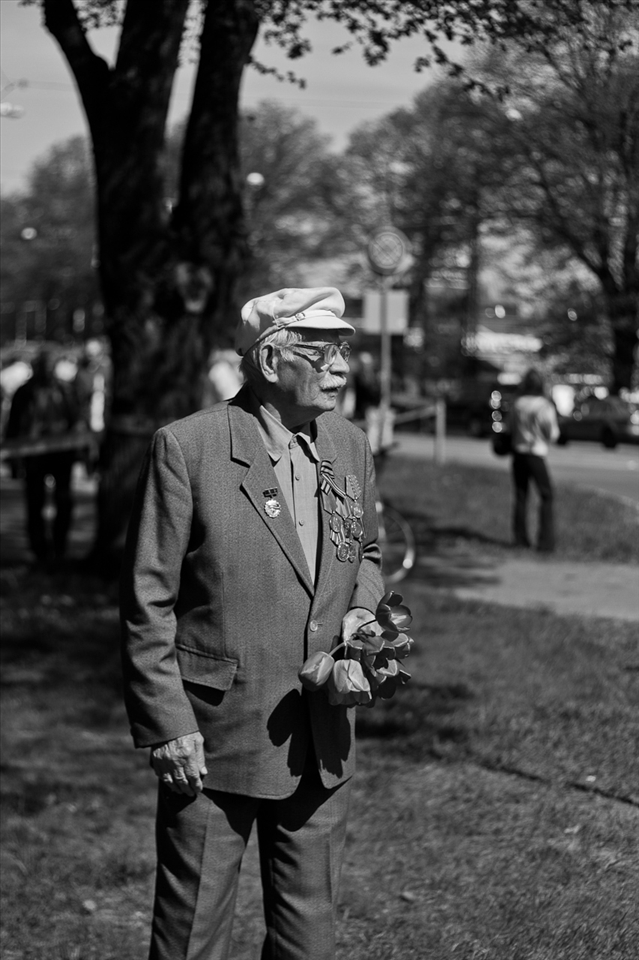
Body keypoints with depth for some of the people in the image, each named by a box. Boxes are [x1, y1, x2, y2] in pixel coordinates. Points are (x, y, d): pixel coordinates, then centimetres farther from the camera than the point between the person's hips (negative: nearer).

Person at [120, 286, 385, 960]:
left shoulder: (349, 448, 6)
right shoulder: (186, 449, -12)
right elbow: (147, 601, -10)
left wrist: (361, 613, 1)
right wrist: (167, 723, -13)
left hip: (323, 744, 5)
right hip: (213, 739, -5)